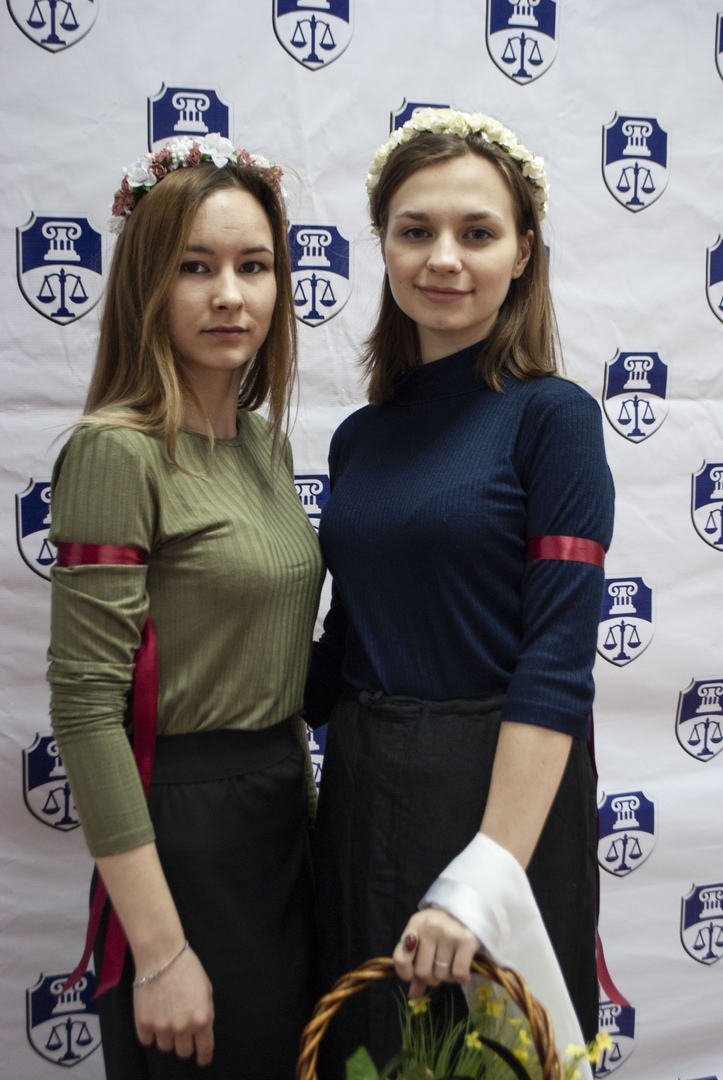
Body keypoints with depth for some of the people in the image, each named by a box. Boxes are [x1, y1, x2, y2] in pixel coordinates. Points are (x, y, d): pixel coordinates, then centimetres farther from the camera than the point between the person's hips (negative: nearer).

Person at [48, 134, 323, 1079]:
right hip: (186, 832, -8)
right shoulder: (117, 451, -17)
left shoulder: (267, 442, 7)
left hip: (287, 816, 8)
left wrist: (305, 799, 15)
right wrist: (159, 951, -19)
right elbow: (86, 706, -19)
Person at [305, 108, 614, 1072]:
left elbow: (556, 662, -17)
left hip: (502, 790, -5)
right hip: (361, 792, 6)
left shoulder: (551, 416, -10)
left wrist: (484, 881, -22)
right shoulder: (362, 436, 7)